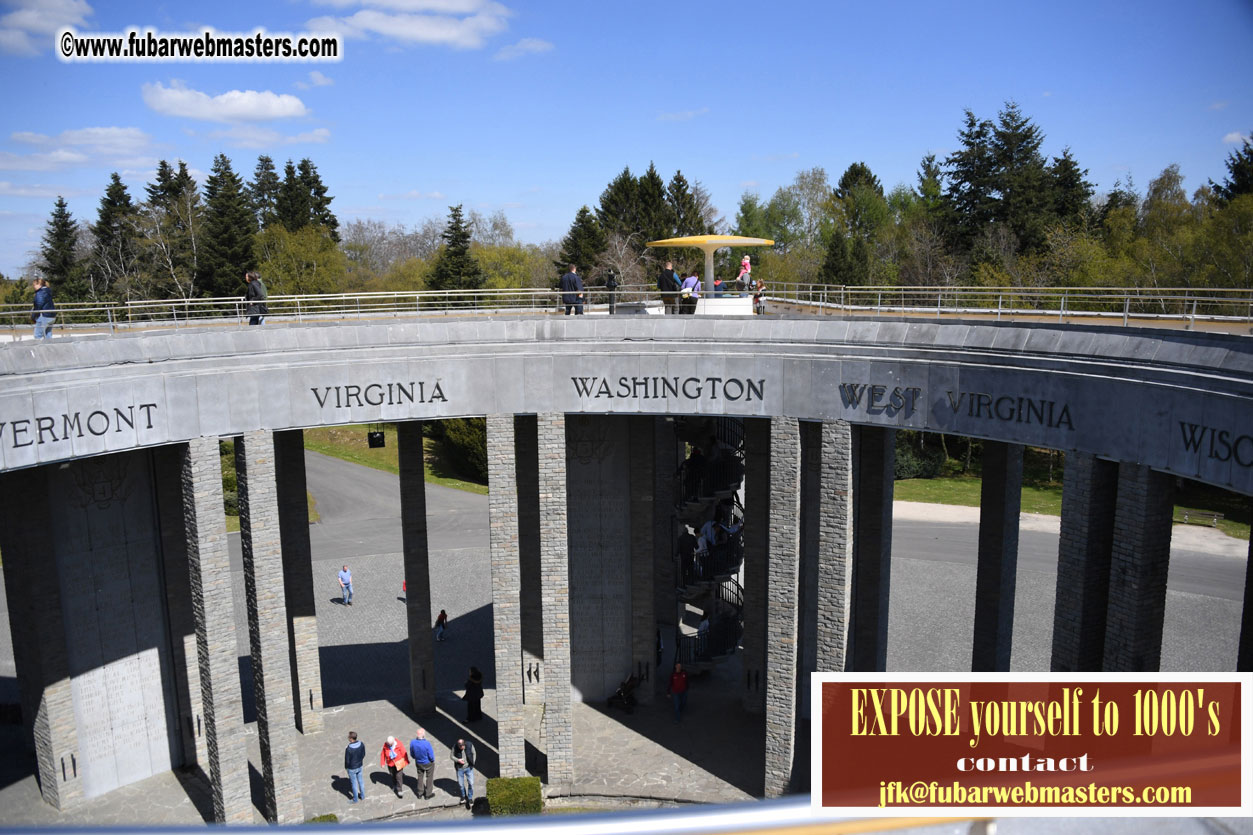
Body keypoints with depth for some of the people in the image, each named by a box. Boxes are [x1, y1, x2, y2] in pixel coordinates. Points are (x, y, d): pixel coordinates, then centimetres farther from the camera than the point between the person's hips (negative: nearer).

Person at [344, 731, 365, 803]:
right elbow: (363, 754, -2)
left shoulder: (348, 749, -33)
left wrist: (346, 767, -1)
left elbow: (347, 761, -22)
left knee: (354, 783, 15)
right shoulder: (362, 744, -17)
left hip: (352, 768, -5)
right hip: (359, 766, 5)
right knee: (360, 781, 24)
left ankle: (355, 799, 34)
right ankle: (362, 796, 42)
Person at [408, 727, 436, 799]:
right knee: (429, 778, 19)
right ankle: (428, 794, 32)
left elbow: (412, 754, -5)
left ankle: (420, 793, 42)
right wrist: (432, 760, 0)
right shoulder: (427, 744, -36)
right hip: (428, 763, -4)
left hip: (418, 763, 4)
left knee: (420, 777, 26)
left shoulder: (412, 742, -24)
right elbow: (431, 757, -24)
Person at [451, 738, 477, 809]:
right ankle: (463, 796, 39)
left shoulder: (470, 745, -18)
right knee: (461, 784, 11)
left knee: (471, 783, -3)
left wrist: (473, 763, -4)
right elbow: (452, 756, -5)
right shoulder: (455, 748, -20)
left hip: (469, 768, 0)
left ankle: (470, 798, 17)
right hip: (459, 768, 0)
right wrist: (458, 760, -23)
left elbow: (474, 754, -1)